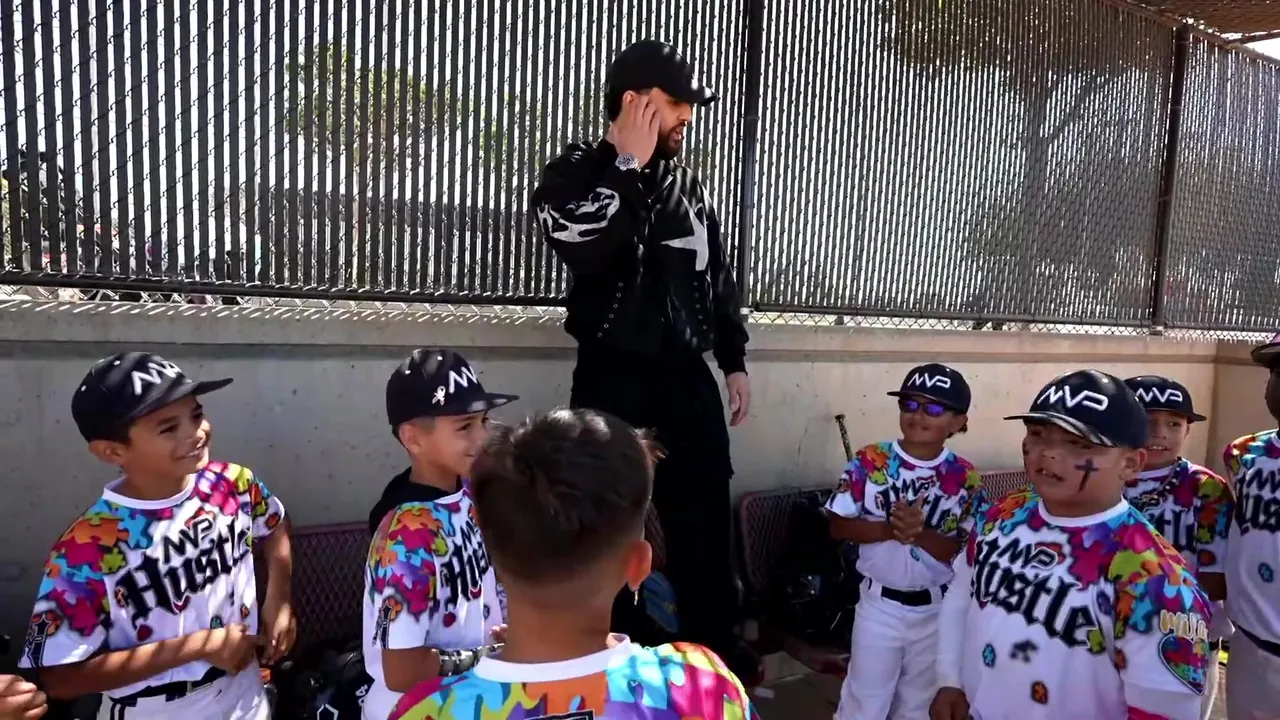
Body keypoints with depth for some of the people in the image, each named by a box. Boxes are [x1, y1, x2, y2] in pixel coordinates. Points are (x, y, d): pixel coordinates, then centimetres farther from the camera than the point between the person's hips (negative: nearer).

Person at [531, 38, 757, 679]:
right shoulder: (573, 174, -3)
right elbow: (590, 247, -26)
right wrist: (629, 165, -15)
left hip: (687, 375, 5)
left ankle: (718, 645, 29)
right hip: (614, 380, -5)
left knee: (707, 519, 12)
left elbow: (717, 274, 18)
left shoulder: (685, 180, 13)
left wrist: (734, 361, 15)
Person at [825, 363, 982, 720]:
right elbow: (838, 526, -9)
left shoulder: (965, 479, -8)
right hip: (880, 604, -1)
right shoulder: (869, 462, -10)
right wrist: (889, 528, -25)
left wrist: (922, 533, -27)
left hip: (938, 610, 1)